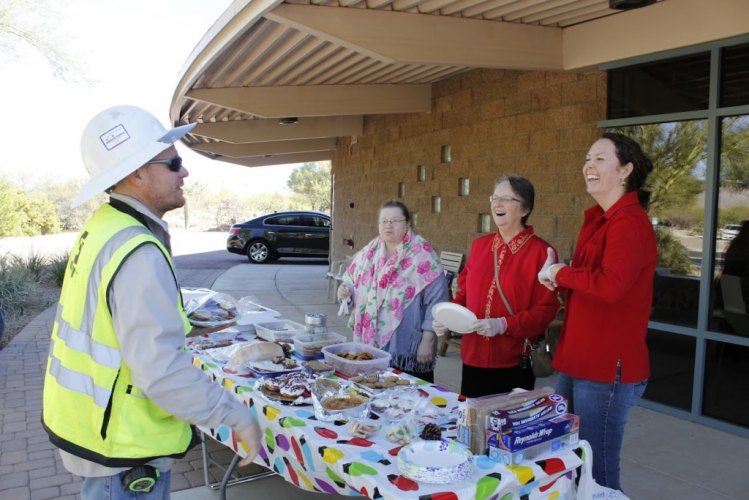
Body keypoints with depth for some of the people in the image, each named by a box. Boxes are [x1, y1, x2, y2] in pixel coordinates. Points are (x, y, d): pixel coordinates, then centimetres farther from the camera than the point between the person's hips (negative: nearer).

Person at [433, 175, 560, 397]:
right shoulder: (479, 245, 8)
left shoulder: (541, 251, -9)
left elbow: (546, 309, -11)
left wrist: (503, 324, -22)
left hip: (514, 364, -5)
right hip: (472, 358, 5)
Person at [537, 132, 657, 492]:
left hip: (608, 369, -9)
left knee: (597, 474, 3)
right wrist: (557, 276, -3)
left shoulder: (629, 221, -16)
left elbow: (611, 284, -32)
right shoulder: (598, 219, 15)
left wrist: (560, 273, -15)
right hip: (577, 363, 9)